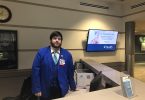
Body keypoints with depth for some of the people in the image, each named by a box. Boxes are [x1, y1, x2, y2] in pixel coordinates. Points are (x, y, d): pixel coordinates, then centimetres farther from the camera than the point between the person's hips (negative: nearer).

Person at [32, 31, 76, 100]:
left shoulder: (67, 54, -2)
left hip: (62, 90, 1)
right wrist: (37, 89, -9)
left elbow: (70, 72, 4)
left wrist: (73, 87, 11)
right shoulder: (41, 52, -6)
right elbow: (35, 71, -7)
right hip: (45, 90, -1)